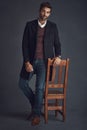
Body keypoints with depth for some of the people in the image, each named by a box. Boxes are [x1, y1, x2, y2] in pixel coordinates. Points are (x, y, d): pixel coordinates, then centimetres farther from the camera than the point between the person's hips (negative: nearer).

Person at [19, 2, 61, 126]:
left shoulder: (53, 26, 3)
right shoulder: (30, 25, 0)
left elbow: (57, 44, 9)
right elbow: (25, 45, -2)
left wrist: (58, 56, -11)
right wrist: (27, 62, -10)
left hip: (44, 61, -2)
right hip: (31, 60, 2)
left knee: (40, 87, -9)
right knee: (22, 83, 5)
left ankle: (36, 114, 8)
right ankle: (35, 102, 29)